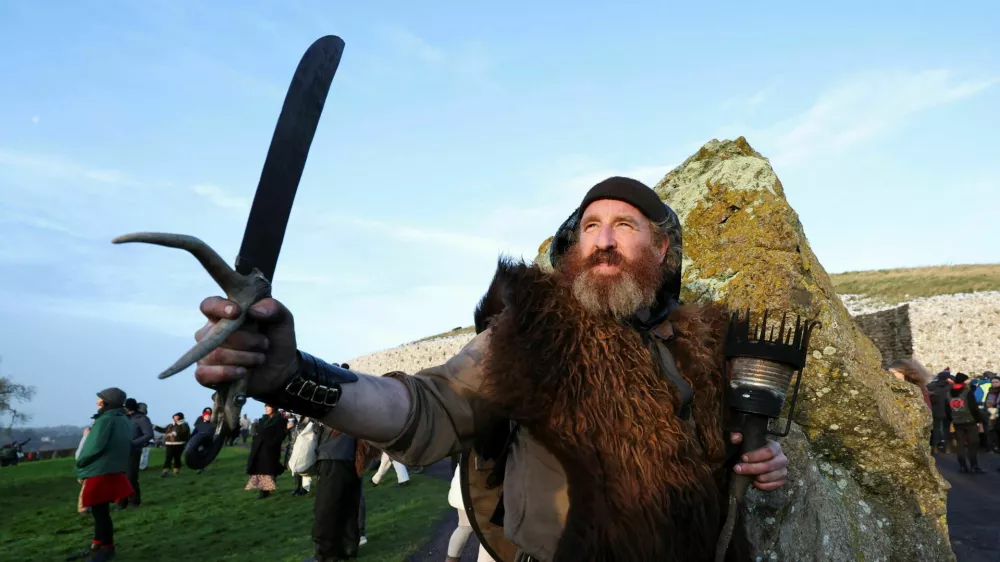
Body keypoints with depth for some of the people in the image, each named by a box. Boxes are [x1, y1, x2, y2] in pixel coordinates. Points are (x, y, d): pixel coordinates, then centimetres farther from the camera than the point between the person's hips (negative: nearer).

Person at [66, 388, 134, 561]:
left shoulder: (105, 419, -17)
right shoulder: (124, 420, 11)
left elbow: (94, 447, -20)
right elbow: (127, 448, 18)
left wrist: (79, 461, -3)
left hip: (100, 473, -9)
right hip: (113, 471, 9)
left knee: (100, 512, 1)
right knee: (100, 511, 17)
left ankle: (107, 548, 10)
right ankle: (97, 546, 26)